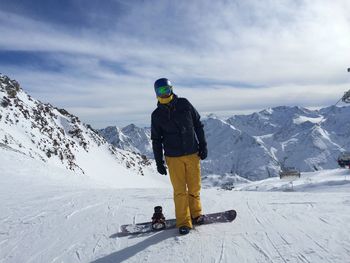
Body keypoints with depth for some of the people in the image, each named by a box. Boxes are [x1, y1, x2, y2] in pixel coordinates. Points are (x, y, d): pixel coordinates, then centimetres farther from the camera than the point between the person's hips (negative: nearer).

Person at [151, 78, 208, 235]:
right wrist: (159, 162, 2)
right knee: (180, 190, 0)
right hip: (173, 158, -1)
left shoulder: (184, 104, 2)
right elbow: (156, 140, 4)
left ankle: (196, 214, 31)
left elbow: (198, 125, 7)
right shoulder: (157, 115, 0)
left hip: (193, 154, 1)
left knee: (194, 187, 9)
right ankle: (184, 222, 14)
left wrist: (203, 145, 4)